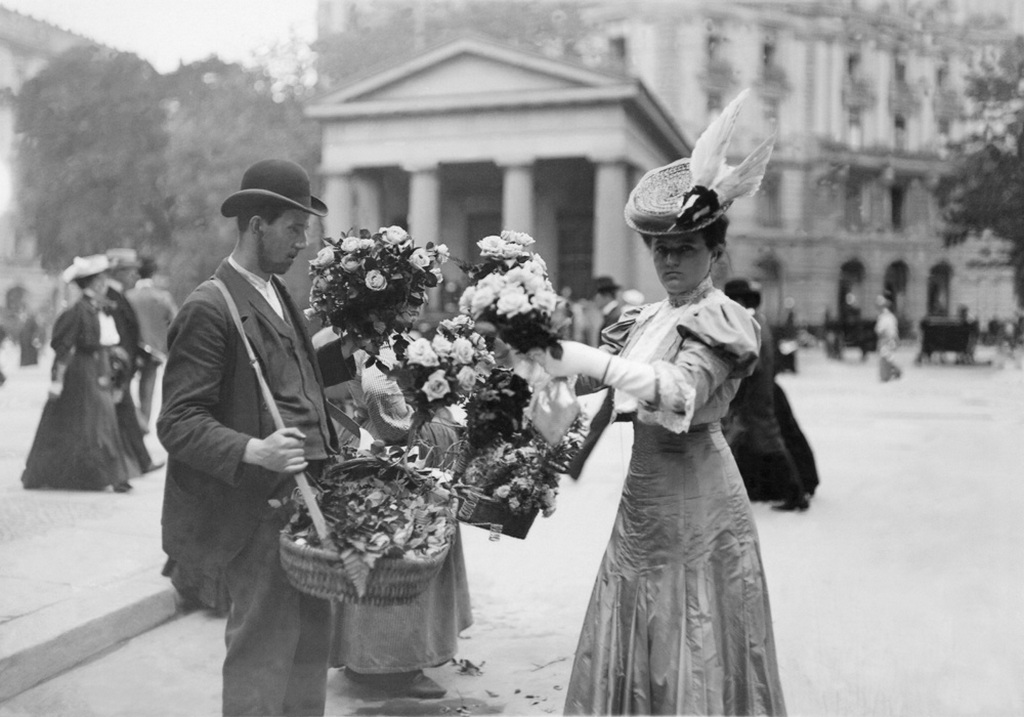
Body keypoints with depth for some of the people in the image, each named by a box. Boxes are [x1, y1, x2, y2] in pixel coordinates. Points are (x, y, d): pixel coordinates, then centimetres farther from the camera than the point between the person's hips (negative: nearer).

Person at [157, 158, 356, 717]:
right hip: (258, 508, -8)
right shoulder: (210, 308, -14)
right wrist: (254, 452, -30)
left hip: (306, 496, 9)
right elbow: (177, 422, -16)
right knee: (263, 646, 1)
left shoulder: (276, 292, 12)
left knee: (310, 638, 17)